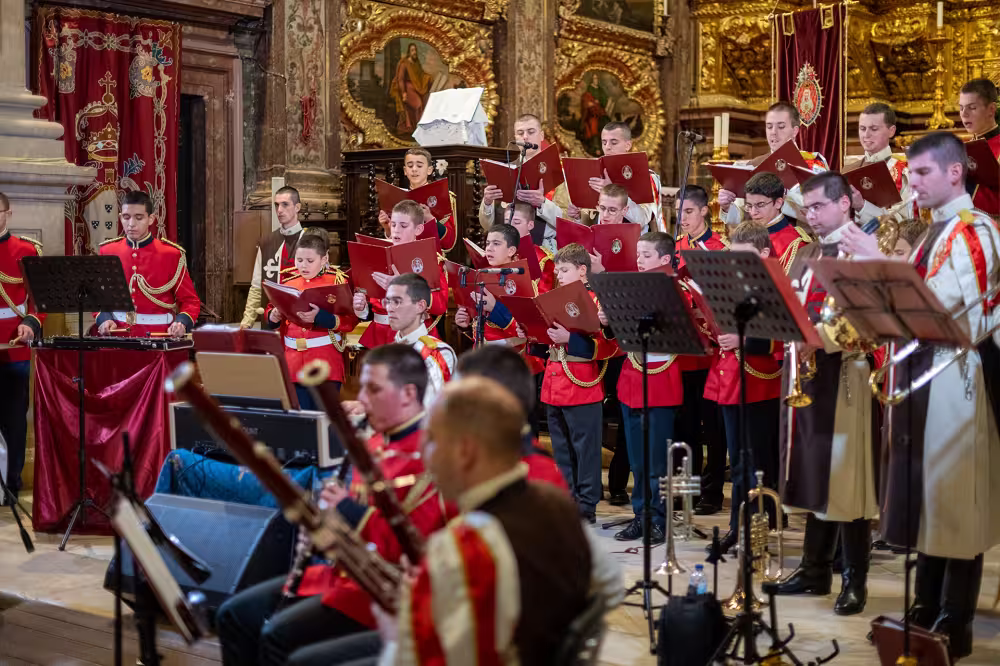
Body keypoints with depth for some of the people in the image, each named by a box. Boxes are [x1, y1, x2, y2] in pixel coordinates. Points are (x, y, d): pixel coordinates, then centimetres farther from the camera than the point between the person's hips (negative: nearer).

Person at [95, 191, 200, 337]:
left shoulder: (172, 254, 0)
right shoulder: (107, 252, 7)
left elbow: (190, 301, 3)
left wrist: (181, 323, -16)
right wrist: (105, 319, -5)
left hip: (158, 338, -2)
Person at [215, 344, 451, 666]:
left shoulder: (429, 456, -18)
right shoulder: (378, 444, 12)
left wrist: (352, 513, -25)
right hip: (343, 571, 10)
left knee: (278, 636, -23)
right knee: (234, 615, 6)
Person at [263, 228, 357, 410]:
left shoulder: (338, 281, -3)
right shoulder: (289, 282, 9)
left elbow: (350, 320, -12)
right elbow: (270, 312, 15)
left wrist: (320, 317, -26)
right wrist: (273, 316, -8)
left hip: (325, 365, -4)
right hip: (293, 364, 4)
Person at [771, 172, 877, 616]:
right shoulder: (805, 256, 18)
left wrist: (823, 336, -26)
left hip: (844, 374, -7)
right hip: (804, 371, 7)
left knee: (846, 477, -4)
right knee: (814, 476, 11)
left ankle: (855, 581, 4)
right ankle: (816, 569, 20)